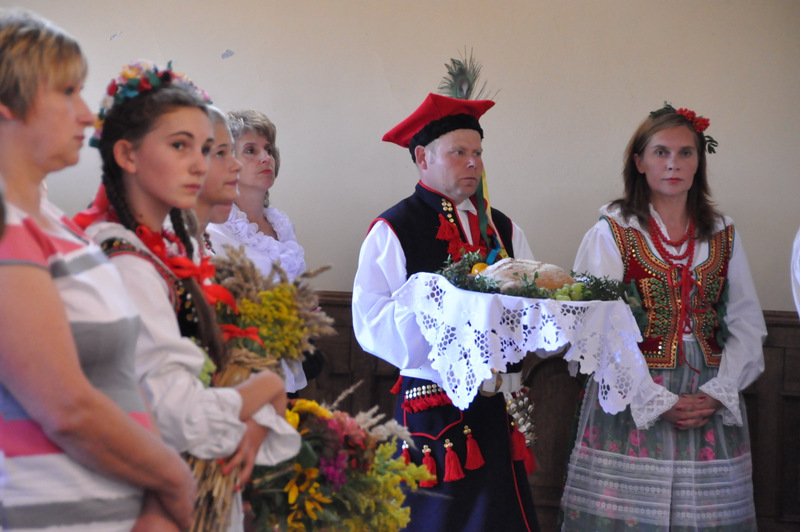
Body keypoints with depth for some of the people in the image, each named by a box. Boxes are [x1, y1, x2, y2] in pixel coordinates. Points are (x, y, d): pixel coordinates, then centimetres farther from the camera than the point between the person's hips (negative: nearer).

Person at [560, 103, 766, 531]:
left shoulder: (724, 236, 10)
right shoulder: (611, 233, -1)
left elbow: (747, 327, 7)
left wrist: (718, 393, -8)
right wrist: (656, 400, -15)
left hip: (712, 407, 3)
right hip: (631, 403, -3)